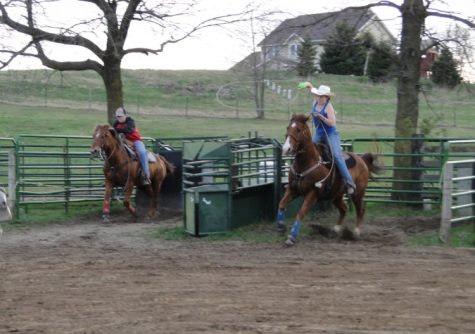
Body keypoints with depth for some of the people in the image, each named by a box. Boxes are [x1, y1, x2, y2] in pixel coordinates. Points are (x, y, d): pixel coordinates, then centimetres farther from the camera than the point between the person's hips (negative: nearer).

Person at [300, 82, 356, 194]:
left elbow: (332, 123, -21)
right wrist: (306, 84, -6)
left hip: (330, 134, -7)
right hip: (318, 134, 7)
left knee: (337, 156, -18)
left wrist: (320, 116, -28)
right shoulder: (316, 101, 3)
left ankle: (349, 182, -19)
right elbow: (310, 87, 16)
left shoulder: (328, 106, -15)